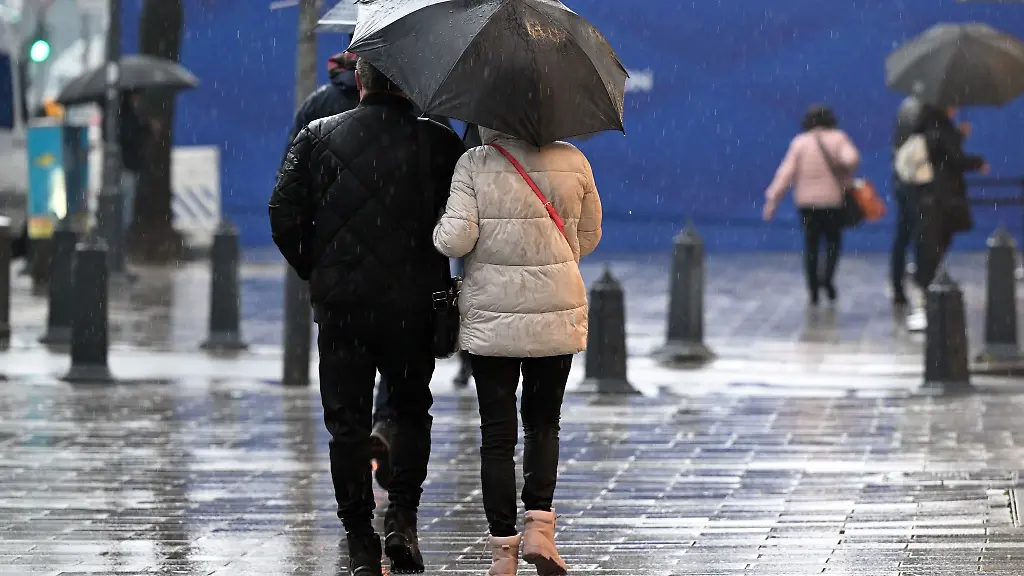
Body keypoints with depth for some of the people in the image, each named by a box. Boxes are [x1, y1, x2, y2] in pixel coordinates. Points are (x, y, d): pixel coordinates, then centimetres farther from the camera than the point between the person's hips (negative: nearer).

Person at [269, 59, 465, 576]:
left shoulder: (317, 137, 1)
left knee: (347, 422, 7)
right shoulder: (437, 141, -2)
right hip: (413, 303, 0)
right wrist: (440, 274, 12)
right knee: (411, 410, 19)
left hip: (339, 303, 0)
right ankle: (402, 516, 4)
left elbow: (283, 213, -3)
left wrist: (312, 270, 10)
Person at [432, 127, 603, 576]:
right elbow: (589, 236, 9)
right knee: (544, 422, 17)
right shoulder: (572, 161, -2)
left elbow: (455, 240, -16)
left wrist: (439, 230, 7)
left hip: (490, 319, -2)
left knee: (497, 433, 5)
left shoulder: (475, 164, -10)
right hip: (557, 315, 2)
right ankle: (539, 524, 1)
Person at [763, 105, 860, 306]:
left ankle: (813, 291, 7)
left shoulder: (800, 142, 0)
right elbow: (851, 158, -19)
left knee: (811, 245, 8)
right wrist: (846, 174, 3)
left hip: (807, 201, 1)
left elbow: (786, 172, -5)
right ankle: (827, 276, -12)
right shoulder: (838, 138, -2)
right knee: (833, 240, 12)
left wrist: (773, 198, -4)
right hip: (833, 200, -1)